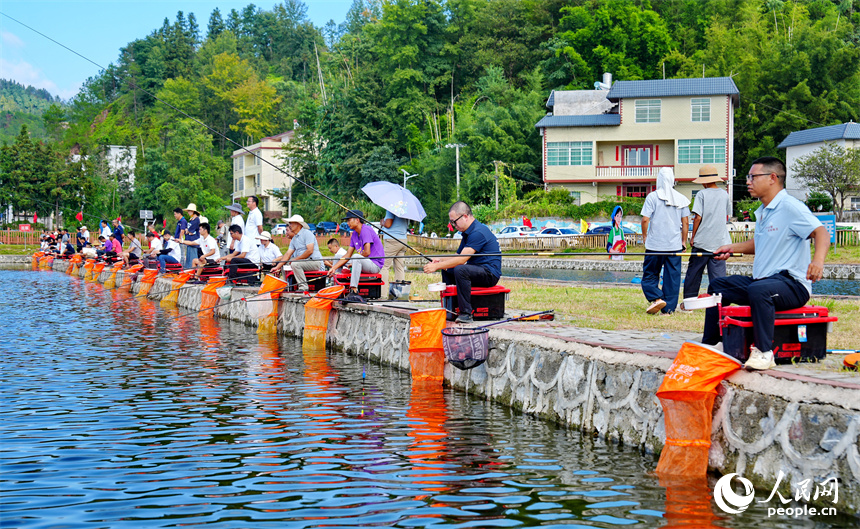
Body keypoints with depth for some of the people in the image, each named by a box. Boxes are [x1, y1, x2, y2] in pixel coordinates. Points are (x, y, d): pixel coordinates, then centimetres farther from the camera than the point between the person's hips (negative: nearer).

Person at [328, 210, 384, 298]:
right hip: (365, 263, 10)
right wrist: (334, 268, 1)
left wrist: (354, 263, -9)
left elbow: (367, 252, -23)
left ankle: (354, 290, -42)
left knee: (356, 257, -37)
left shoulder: (366, 230, -14)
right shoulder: (354, 234, 12)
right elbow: (348, 255, 11)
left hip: (375, 264, -10)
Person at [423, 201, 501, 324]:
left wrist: (436, 266, -20)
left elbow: (461, 259, -24)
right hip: (477, 270, 11)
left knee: (460, 270, -32)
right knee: (446, 270, 15)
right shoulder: (467, 232, 15)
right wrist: (439, 261, 3)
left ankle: (466, 313, -29)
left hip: (490, 273, -11)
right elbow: (457, 256, 21)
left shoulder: (478, 232, -19)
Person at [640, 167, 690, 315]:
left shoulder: (652, 197, -6)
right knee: (672, 277, 7)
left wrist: (644, 236, 5)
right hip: (674, 245, 3)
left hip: (655, 244, -3)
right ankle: (669, 308, 7)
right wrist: (683, 242, 15)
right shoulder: (681, 199, 4)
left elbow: (645, 219, -10)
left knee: (649, 275, 9)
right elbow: (685, 223, 6)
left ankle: (657, 298, -11)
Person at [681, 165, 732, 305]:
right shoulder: (724, 194, 7)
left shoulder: (702, 194, -6)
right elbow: (727, 216, 15)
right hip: (720, 241, 3)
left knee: (693, 272, 7)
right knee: (718, 273, 3)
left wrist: (693, 236, -2)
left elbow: (698, 217, -9)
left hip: (702, 241, -3)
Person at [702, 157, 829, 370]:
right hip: (763, 279, 10)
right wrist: (732, 248, 17)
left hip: (792, 284, -10)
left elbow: (821, 233, -25)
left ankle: (764, 353, -33)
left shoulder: (790, 207, -14)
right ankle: (708, 344, 17)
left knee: (758, 289, -39)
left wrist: (818, 260, -44)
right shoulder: (763, 211, 16)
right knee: (717, 286, 11)